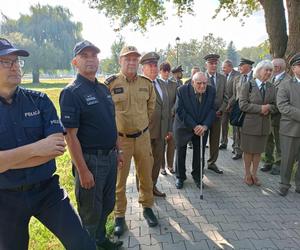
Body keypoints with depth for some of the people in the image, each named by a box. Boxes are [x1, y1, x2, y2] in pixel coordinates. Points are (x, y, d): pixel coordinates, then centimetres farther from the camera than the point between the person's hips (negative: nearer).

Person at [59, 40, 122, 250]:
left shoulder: (104, 89, 9)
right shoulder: (71, 93, -14)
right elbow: (71, 135, -18)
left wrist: (117, 150, 15)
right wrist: (82, 170, -19)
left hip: (110, 157, 8)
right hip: (90, 159, -7)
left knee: (107, 205, 23)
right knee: (91, 211, 11)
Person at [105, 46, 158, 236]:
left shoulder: (147, 83, 2)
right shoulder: (110, 83, -9)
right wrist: (114, 128, 4)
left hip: (143, 136, 3)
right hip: (120, 138, -3)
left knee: (146, 175, 15)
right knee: (119, 179, 9)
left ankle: (147, 207, 37)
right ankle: (119, 215, 28)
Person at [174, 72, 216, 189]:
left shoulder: (211, 91, -9)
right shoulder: (182, 90, -18)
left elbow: (211, 110, -6)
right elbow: (180, 110, -20)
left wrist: (205, 126, -21)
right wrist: (194, 126, -23)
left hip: (202, 128, 2)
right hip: (184, 127, -2)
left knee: (199, 153, 8)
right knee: (181, 152, 10)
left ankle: (197, 176, 29)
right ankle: (180, 177, 28)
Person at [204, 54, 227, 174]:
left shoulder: (222, 78, 7)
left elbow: (225, 97, 7)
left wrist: (220, 110, -6)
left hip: (217, 114, 4)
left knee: (215, 140, 10)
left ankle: (212, 163, 24)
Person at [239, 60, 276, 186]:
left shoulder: (271, 87, 8)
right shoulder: (248, 85, -7)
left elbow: (275, 104, 11)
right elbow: (242, 105, -14)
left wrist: (269, 108, -11)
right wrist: (260, 108, -19)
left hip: (264, 124, 4)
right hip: (250, 123, -4)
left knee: (258, 150, 13)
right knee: (248, 150, 7)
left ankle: (254, 174, 29)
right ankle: (247, 174, 24)